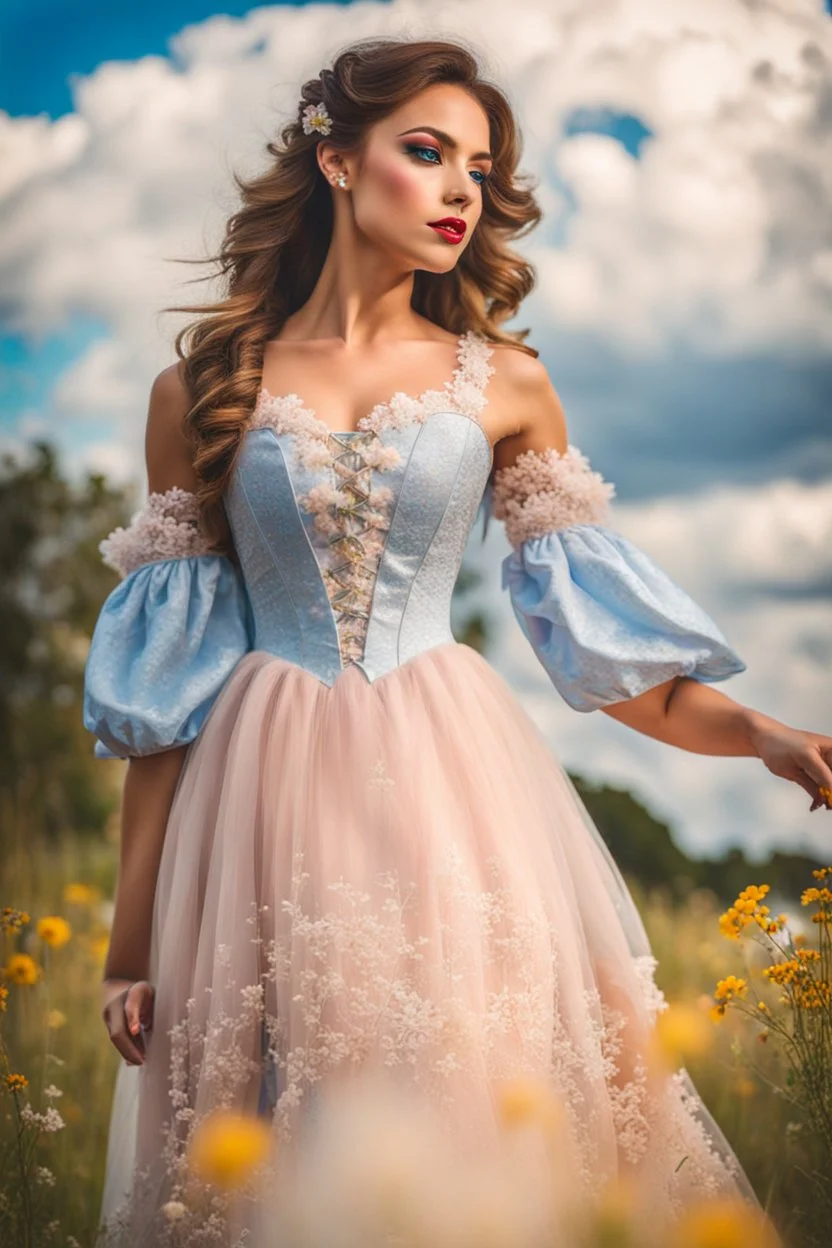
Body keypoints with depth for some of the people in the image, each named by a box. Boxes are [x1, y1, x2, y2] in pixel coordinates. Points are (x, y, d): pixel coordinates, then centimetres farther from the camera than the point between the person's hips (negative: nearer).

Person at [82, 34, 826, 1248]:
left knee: (482, 1130, 0)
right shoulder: (201, 392, 4)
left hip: (452, 787, 1)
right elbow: (166, 682, 4)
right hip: (272, 794, 0)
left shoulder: (503, 385, 7)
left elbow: (595, 639, 6)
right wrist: (131, 935, 3)